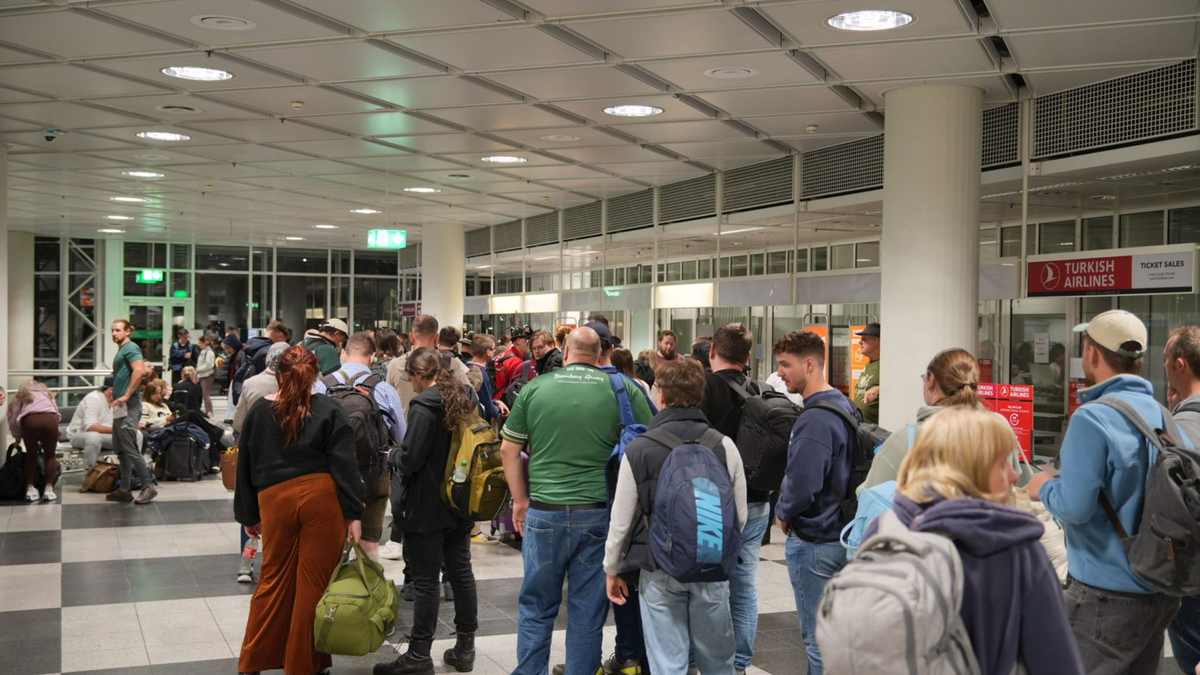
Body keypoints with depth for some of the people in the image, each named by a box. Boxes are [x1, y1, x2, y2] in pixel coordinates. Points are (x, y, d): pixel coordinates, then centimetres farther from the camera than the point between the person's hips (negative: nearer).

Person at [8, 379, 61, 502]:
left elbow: (13, 420, 23)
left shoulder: (20, 396, 33)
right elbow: (57, 414, 24)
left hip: (29, 420, 0)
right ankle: (48, 490, 8)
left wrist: (17, 438, 37)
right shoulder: (46, 393, 36)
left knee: (31, 455, 18)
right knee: (50, 455, 15)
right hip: (50, 418, 0)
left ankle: (30, 490, 12)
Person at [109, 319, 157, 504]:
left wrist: (126, 395, -23)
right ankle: (124, 490, 16)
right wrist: (116, 396, 16)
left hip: (128, 405, -10)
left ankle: (148, 486, -9)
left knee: (130, 448, -12)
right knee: (121, 449, 12)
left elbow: (139, 370, -24)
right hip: (120, 406, 10)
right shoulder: (121, 351, 21)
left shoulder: (130, 348, -9)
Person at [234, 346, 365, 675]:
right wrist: (353, 513, -5)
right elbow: (344, 465, -7)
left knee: (274, 579, 15)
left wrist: (248, 515, 21)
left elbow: (245, 466, 13)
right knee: (314, 582, 5)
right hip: (321, 499, -3)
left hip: (274, 499, 3)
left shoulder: (259, 411, 7)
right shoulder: (329, 411, -2)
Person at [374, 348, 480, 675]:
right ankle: (465, 647, 21)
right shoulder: (464, 401, 6)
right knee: (461, 572, 13)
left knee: (426, 580, -1)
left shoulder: (424, 406, -17)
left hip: (426, 508, -8)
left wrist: (393, 456, 2)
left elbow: (410, 459, -20)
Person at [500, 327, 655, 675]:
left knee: (536, 607, 14)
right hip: (599, 513, 0)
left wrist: (520, 500, 15)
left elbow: (509, 448, 6)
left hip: (543, 512, 1)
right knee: (587, 611, 10)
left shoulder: (534, 388, 1)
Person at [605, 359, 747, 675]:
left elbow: (621, 520, -5)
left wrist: (612, 569, 10)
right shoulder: (724, 445, -5)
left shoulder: (638, 450, -9)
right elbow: (739, 516, 1)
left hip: (659, 571, -2)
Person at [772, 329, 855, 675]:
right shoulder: (844, 405, 9)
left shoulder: (815, 419, -23)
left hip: (813, 540, -10)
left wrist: (783, 513, -8)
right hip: (840, 529, 10)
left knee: (818, 640, 0)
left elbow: (802, 485, -28)